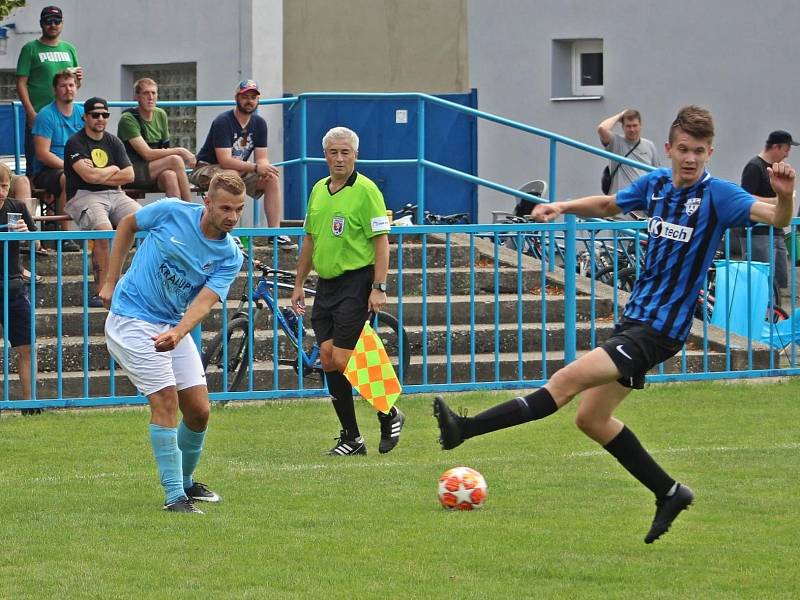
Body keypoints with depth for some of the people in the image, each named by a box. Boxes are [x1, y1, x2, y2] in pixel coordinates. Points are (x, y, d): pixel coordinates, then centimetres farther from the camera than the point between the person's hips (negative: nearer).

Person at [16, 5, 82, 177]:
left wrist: (78, 79, -3)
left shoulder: (69, 49, 15)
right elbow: (21, 83, -5)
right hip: (38, 115, -5)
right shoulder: (31, 49, 1)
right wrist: (31, 113, -14)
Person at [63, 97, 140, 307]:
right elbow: (89, 176, -16)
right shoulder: (75, 143, -2)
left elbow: (129, 175, 8)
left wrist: (99, 176, -4)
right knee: (104, 229, -35)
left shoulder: (113, 142, 18)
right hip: (85, 197, -6)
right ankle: (102, 291, -31)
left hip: (114, 195, 6)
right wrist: (113, 169, 3)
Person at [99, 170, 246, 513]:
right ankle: (174, 496, -13)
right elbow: (127, 225, 5)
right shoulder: (172, 212, -13)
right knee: (166, 401, -15)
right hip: (132, 320, -5)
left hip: (174, 325, 5)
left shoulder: (230, 257, -6)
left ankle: (185, 482, 29)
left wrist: (176, 334, -38)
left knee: (198, 411, 4)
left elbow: (204, 301, -19)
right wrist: (111, 282, 3)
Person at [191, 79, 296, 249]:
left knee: (272, 179, -12)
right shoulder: (223, 122, -21)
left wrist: (265, 170, -25)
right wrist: (256, 168, -37)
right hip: (206, 170, -7)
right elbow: (225, 161, -29)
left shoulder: (259, 123, 2)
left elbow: (262, 158, 0)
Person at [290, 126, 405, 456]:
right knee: (327, 358, 1)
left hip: (356, 283, -7)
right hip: (325, 284, 7)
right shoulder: (318, 190, 12)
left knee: (342, 360, -12)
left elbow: (381, 241, -12)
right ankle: (351, 438, 8)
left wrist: (379, 288, -18)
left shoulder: (366, 191, -9)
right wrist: (298, 284, 19)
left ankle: (389, 415, 8)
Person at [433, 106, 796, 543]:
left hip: (659, 330, -9)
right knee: (591, 417, 14)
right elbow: (609, 204, 27)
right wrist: (563, 207, 12)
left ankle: (465, 428, -21)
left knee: (568, 380, -19)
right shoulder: (656, 184, 7)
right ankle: (669, 493, 23)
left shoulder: (718, 195, -13)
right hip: (634, 318, 9)